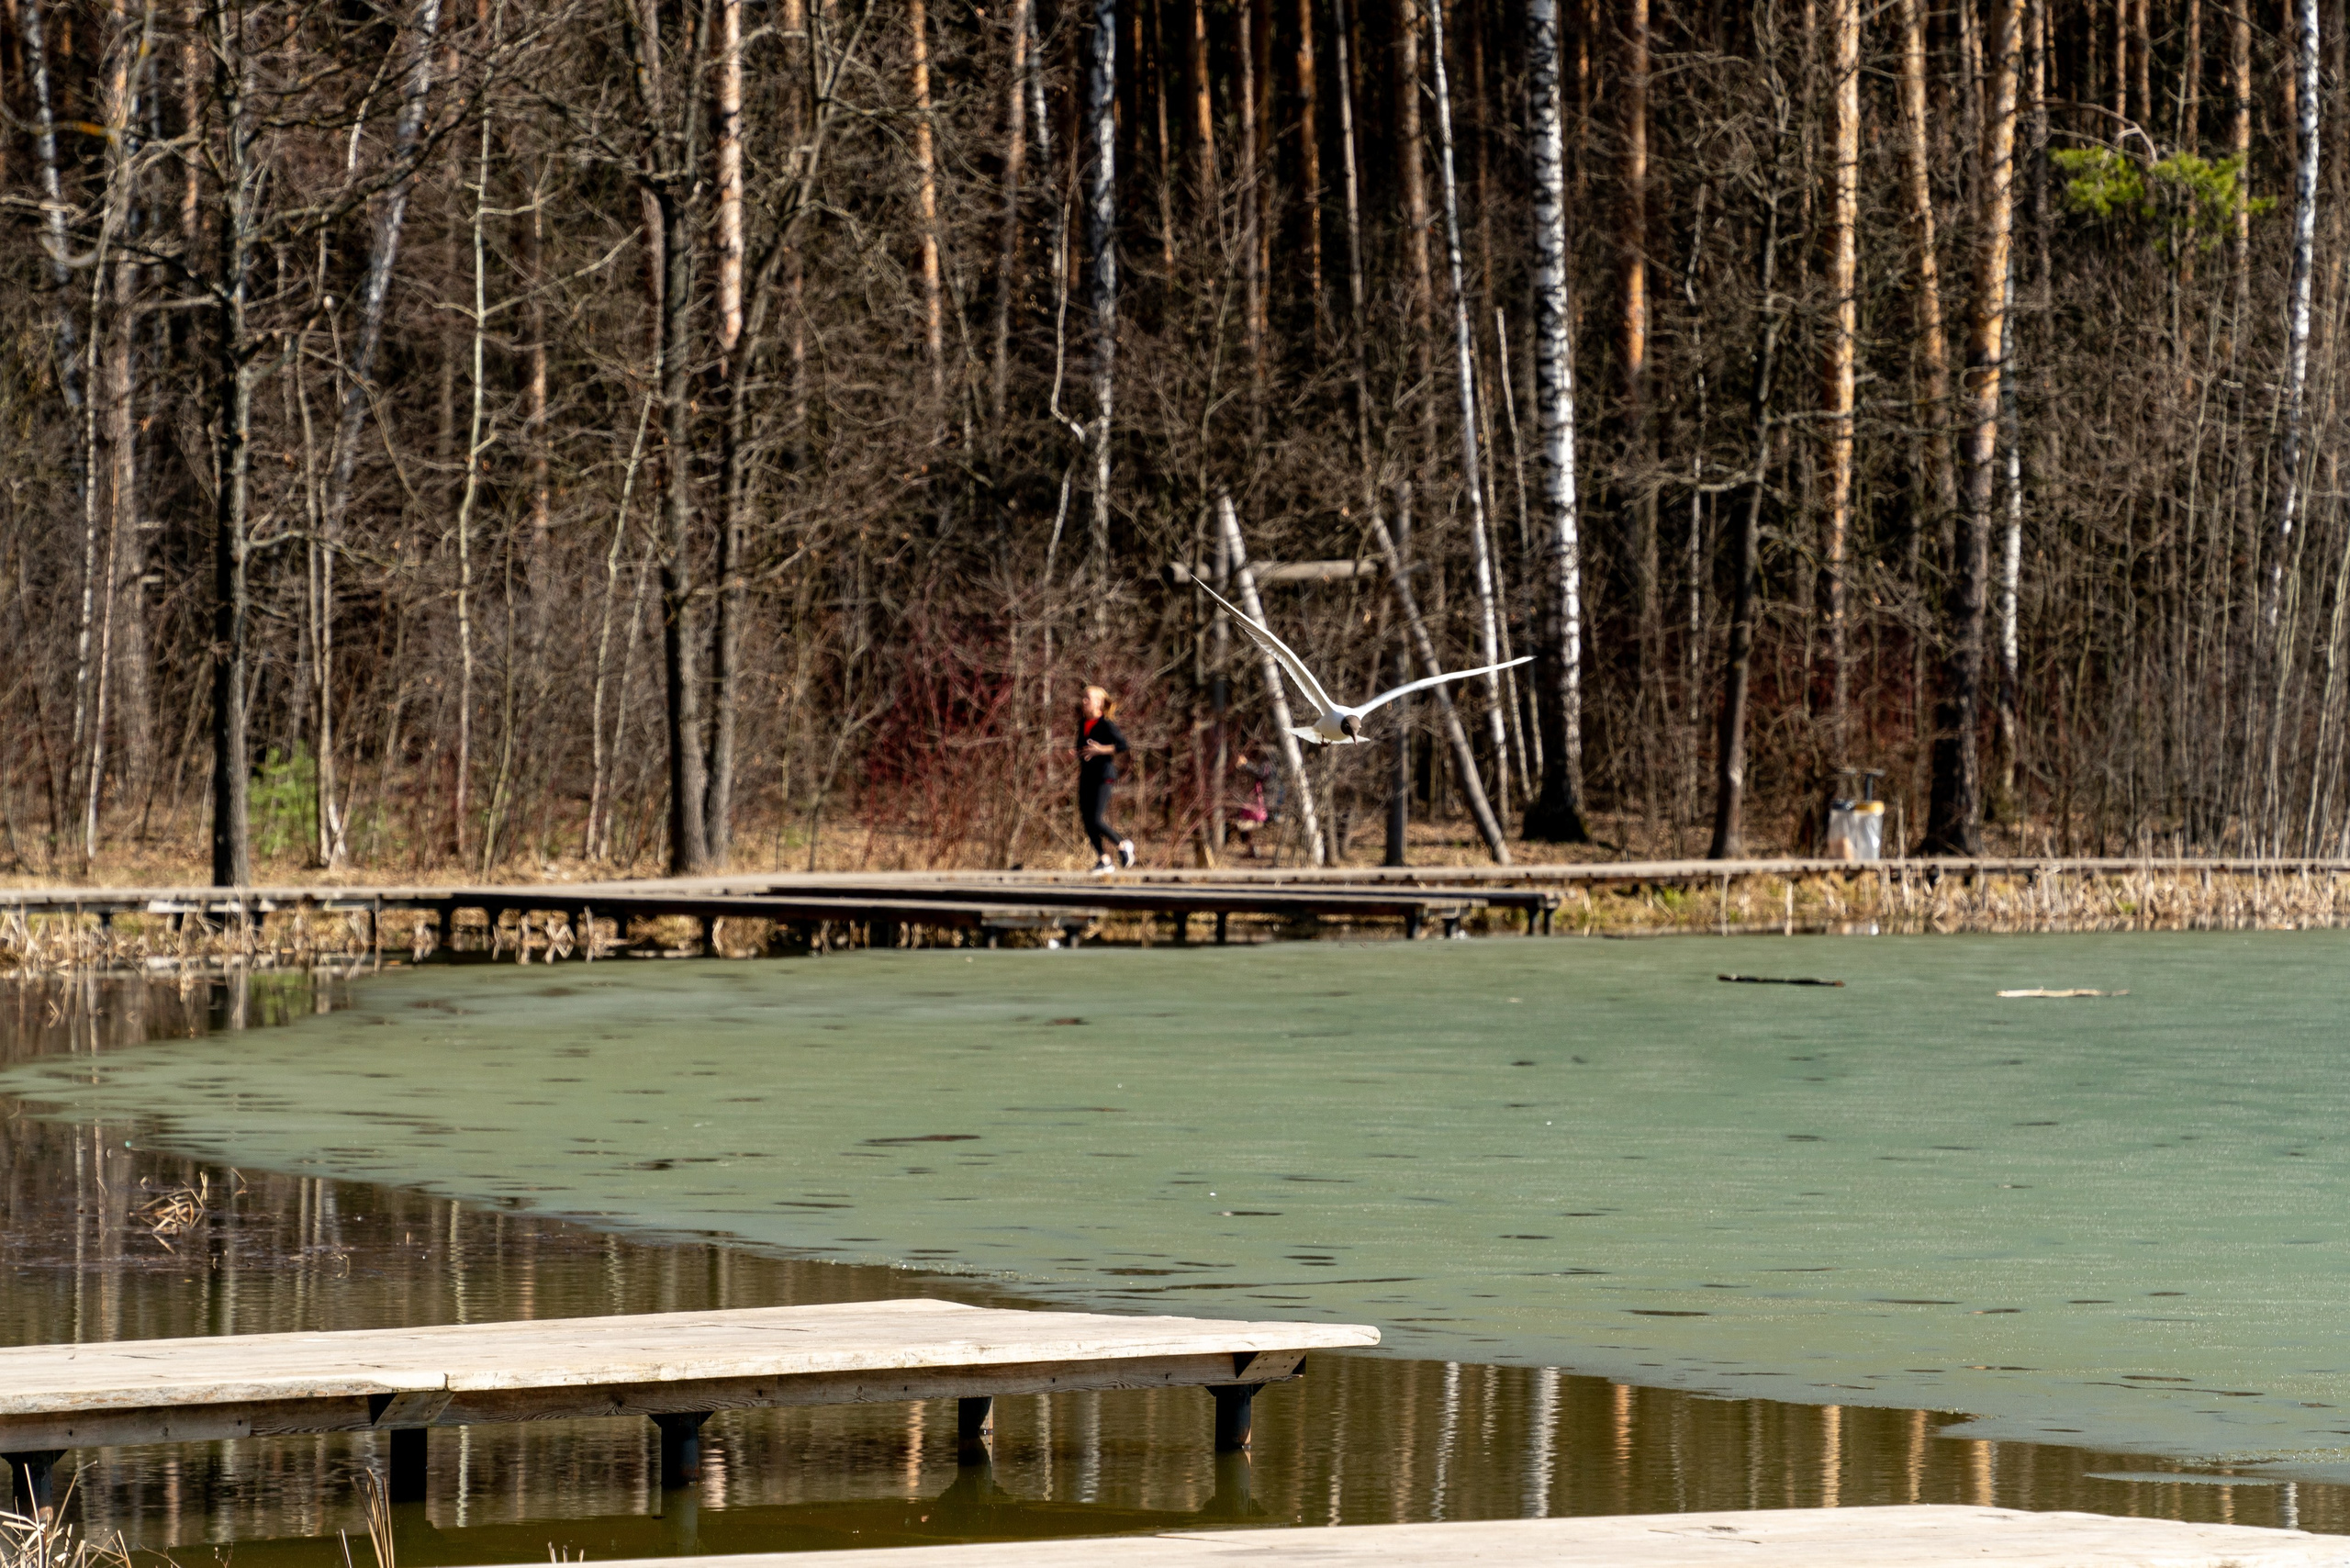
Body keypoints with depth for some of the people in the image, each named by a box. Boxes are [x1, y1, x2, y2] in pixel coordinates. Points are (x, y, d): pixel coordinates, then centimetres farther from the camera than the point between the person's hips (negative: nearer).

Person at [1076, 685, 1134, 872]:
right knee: (1087, 821, 3)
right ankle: (1105, 860, 11)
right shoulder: (1083, 723, 12)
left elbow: (1122, 746, -17)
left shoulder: (1106, 724, -10)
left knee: (1096, 820, -14)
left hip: (1103, 775, -8)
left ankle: (1124, 845, 8)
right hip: (1086, 776, 8)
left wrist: (1101, 750, -21)